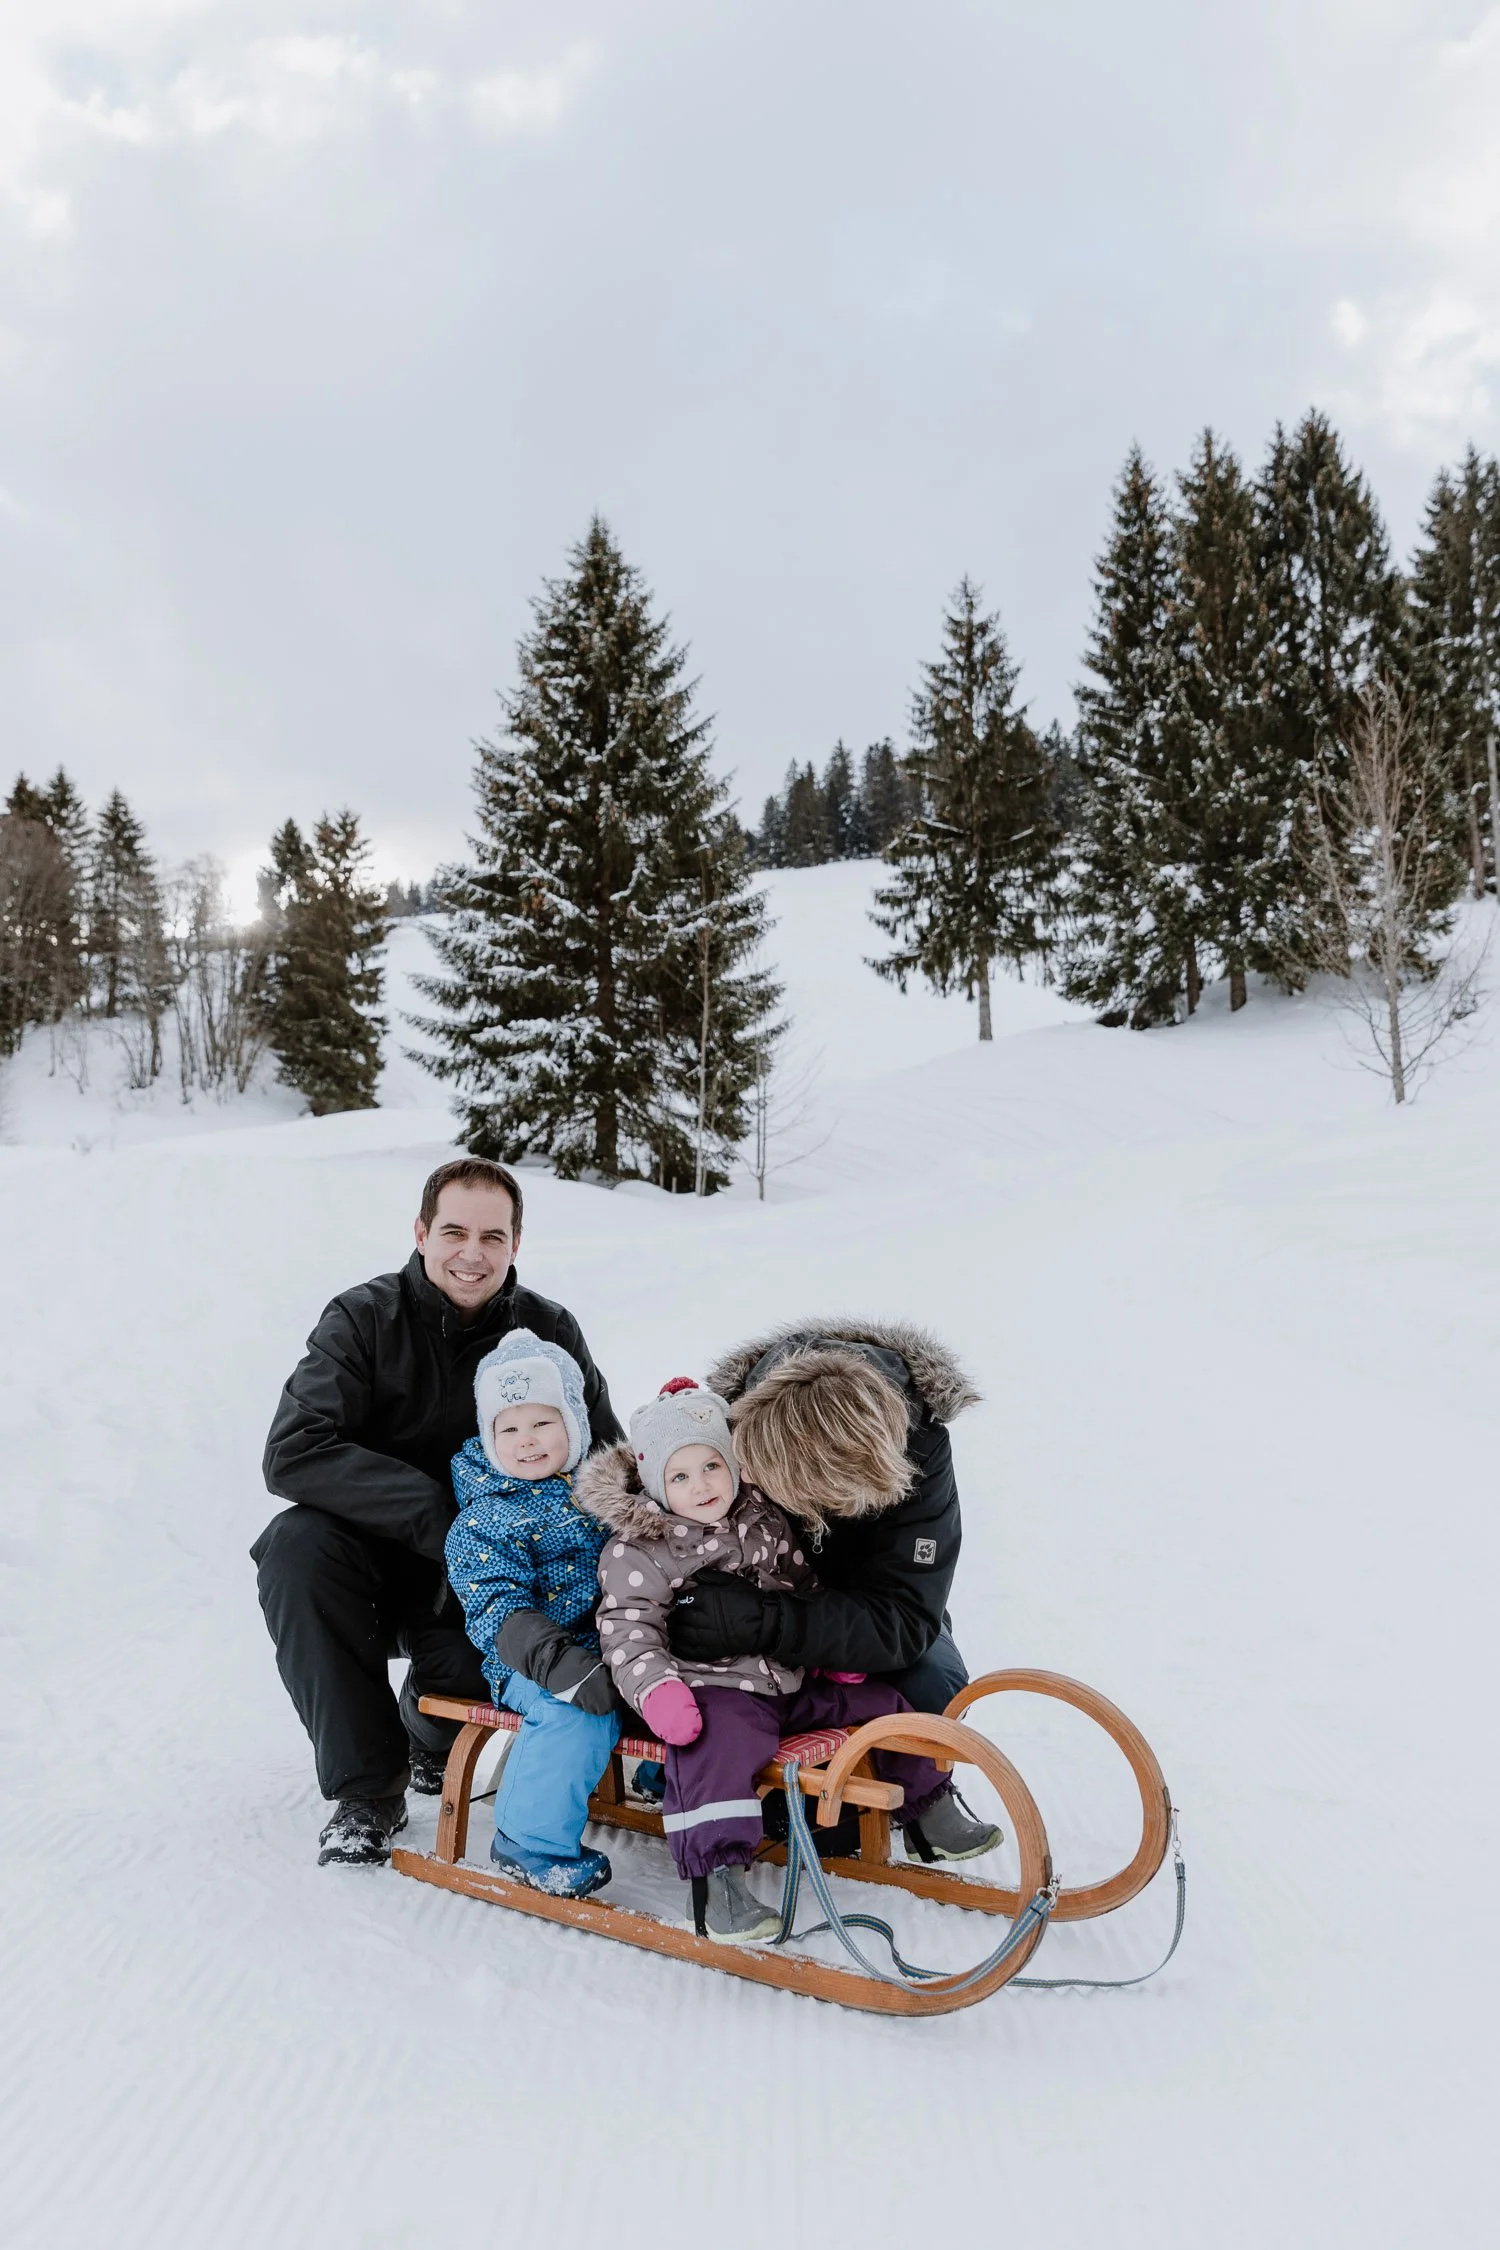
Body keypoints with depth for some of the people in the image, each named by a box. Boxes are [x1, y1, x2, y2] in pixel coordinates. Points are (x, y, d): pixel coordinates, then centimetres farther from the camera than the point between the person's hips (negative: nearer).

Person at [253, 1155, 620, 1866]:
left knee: (473, 1661, -30)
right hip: (377, 1557, 0)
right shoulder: (364, 1318, -12)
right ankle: (367, 1787, -15)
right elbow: (292, 1454, -24)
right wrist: (437, 1514, -33)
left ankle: (433, 1731, 12)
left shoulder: (549, 1332, -5)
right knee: (295, 1543, -31)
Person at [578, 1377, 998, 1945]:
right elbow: (629, 1627, -15)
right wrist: (655, 1688, -30)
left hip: (793, 1679, 6)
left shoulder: (766, 1520, 8)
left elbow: (805, 1590, 21)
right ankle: (717, 1878, -34)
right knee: (716, 1745, -36)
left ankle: (933, 1808, 29)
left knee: (881, 1702, 9)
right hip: (714, 1688, -6)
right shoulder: (638, 1550, -10)